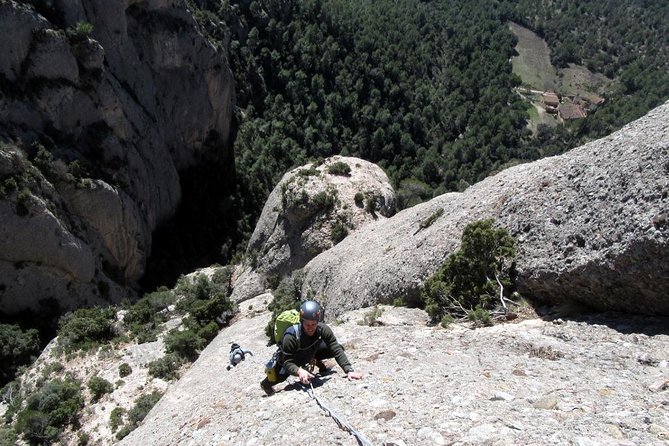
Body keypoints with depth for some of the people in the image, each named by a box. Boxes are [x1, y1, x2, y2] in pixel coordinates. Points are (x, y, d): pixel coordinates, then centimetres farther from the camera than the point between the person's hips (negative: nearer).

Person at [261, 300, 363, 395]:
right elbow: (287, 362, -37)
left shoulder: (323, 329, -32)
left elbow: (337, 351, -33)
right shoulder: (291, 337, -40)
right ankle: (266, 383, 9)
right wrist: (299, 371, -58)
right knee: (282, 376, -27)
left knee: (338, 348, -11)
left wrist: (349, 370, -45)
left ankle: (316, 362, 18)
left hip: (311, 353, 3)